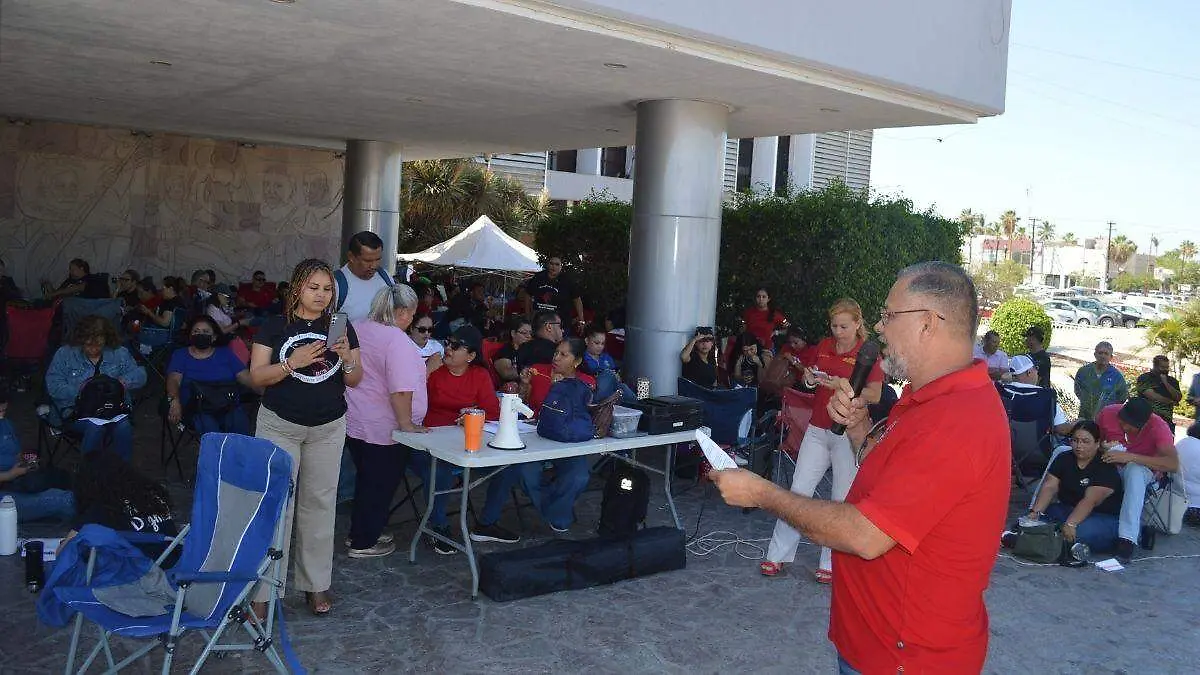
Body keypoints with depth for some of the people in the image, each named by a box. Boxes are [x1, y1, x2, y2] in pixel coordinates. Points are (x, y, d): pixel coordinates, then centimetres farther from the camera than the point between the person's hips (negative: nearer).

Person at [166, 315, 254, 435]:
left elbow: (245, 377, 9)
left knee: (240, 426, -30)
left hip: (229, 406, 1)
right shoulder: (180, 355, 18)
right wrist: (174, 400, -20)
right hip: (197, 409, -1)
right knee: (209, 428, -33)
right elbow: (174, 380, 2)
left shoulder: (225, 353, 20)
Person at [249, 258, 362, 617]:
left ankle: (316, 583, 19)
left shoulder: (341, 328, 5)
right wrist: (293, 362, -21)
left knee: (320, 503, 8)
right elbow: (257, 376, -6)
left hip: (329, 429, 2)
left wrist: (347, 358, -14)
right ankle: (264, 590, 3)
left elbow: (355, 380, 6)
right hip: (280, 426, -2)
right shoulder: (275, 326, -2)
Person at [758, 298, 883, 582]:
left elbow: (875, 396, -9)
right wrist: (809, 378, -1)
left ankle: (830, 563, 14)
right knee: (798, 490, 4)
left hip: (848, 433, -5)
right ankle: (778, 555, 11)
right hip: (818, 429, 5)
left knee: (842, 499, 2)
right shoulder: (823, 346, 9)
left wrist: (843, 385, -21)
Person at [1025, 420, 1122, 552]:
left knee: (1080, 530, -39)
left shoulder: (1106, 467, -13)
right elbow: (1049, 487, -6)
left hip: (1104, 517, -6)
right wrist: (1035, 512, -23)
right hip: (1067, 510, 6)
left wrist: (1070, 524, -40)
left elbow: (1090, 500, -26)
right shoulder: (1064, 459, 6)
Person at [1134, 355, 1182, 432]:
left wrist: (1166, 383, -6)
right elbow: (1152, 396, -10)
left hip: (1167, 420, 4)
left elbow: (1178, 397, 2)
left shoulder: (1172, 381, 16)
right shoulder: (1144, 378, 1)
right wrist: (1170, 401, 0)